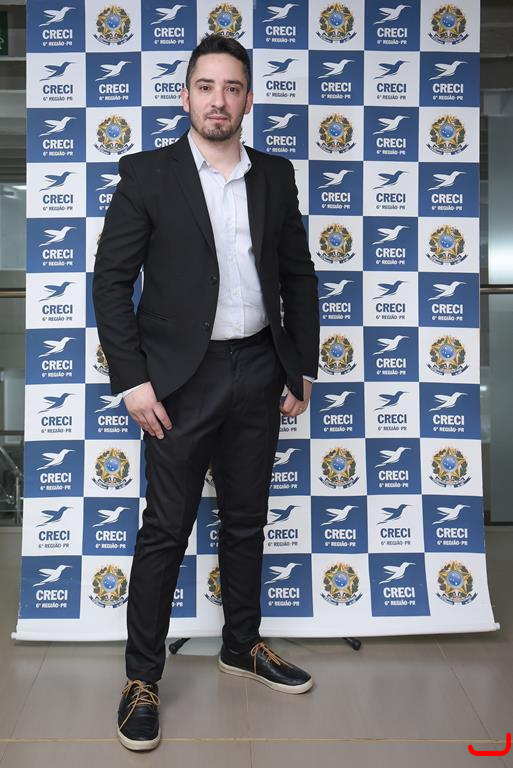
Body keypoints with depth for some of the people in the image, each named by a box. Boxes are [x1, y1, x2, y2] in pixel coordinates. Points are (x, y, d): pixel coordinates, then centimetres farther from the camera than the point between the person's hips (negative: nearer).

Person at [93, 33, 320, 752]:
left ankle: (242, 645, 35)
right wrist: (132, 379, -12)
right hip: (183, 377, -4)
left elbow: (298, 275, 12)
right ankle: (142, 676, 21)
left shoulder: (276, 175, 8)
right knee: (165, 529, 3)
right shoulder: (147, 174, -3)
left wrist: (303, 367, 7)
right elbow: (111, 279, -5)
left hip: (259, 372, 4)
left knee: (246, 520, 15)